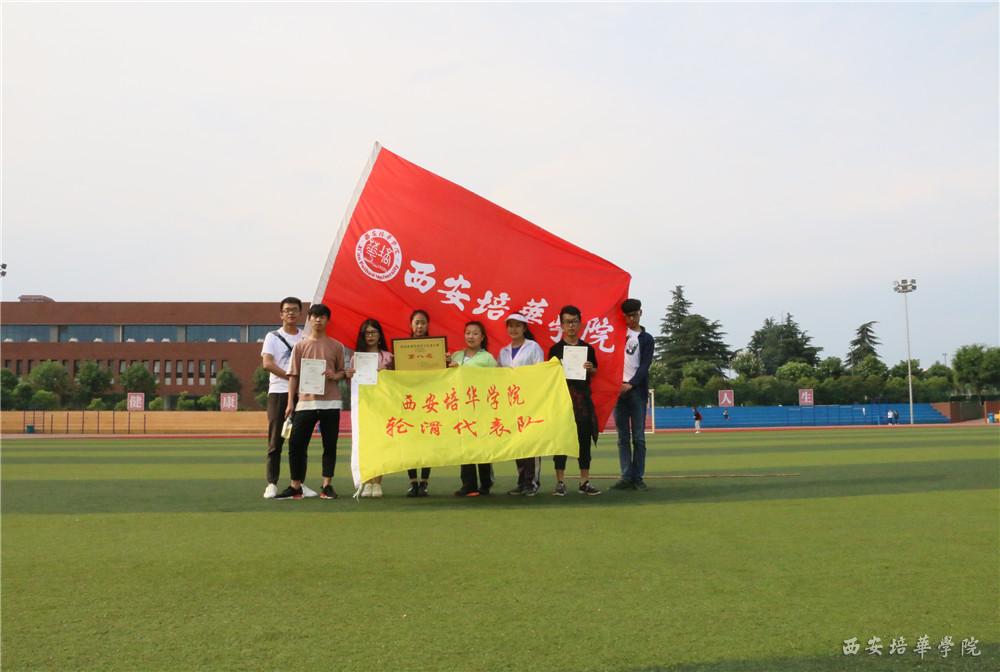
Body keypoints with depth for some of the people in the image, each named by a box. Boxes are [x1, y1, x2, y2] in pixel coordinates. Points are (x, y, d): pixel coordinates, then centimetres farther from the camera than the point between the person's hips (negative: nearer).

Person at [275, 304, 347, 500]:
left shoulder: (336, 346, 7)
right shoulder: (300, 346, 8)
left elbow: (342, 371, 15)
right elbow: (293, 375, 7)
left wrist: (335, 375, -9)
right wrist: (290, 402, 1)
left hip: (330, 402, 0)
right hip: (305, 402, 0)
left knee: (330, 445, 3)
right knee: (296, 444, -1)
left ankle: (327, 485, 13)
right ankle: (295, 486, 10)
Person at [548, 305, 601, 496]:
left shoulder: (588, 348, 10)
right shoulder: (555, 349, 3)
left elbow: (595, 371, 18)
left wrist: (590, 369, -3)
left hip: (583, 397, 2)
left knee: (584, 439, 4)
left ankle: (584, 482, 11)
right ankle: (560, 482, 5)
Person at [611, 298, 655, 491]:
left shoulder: (646, 339, 8)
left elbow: (644, 366, -3)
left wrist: (631, 384, -15)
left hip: (636, 391, -2)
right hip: (617, 389, 2)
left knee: (638, 437, -2)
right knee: (623, 438, 2)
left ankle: (638, 477, 1)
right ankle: (626, 477, 3)